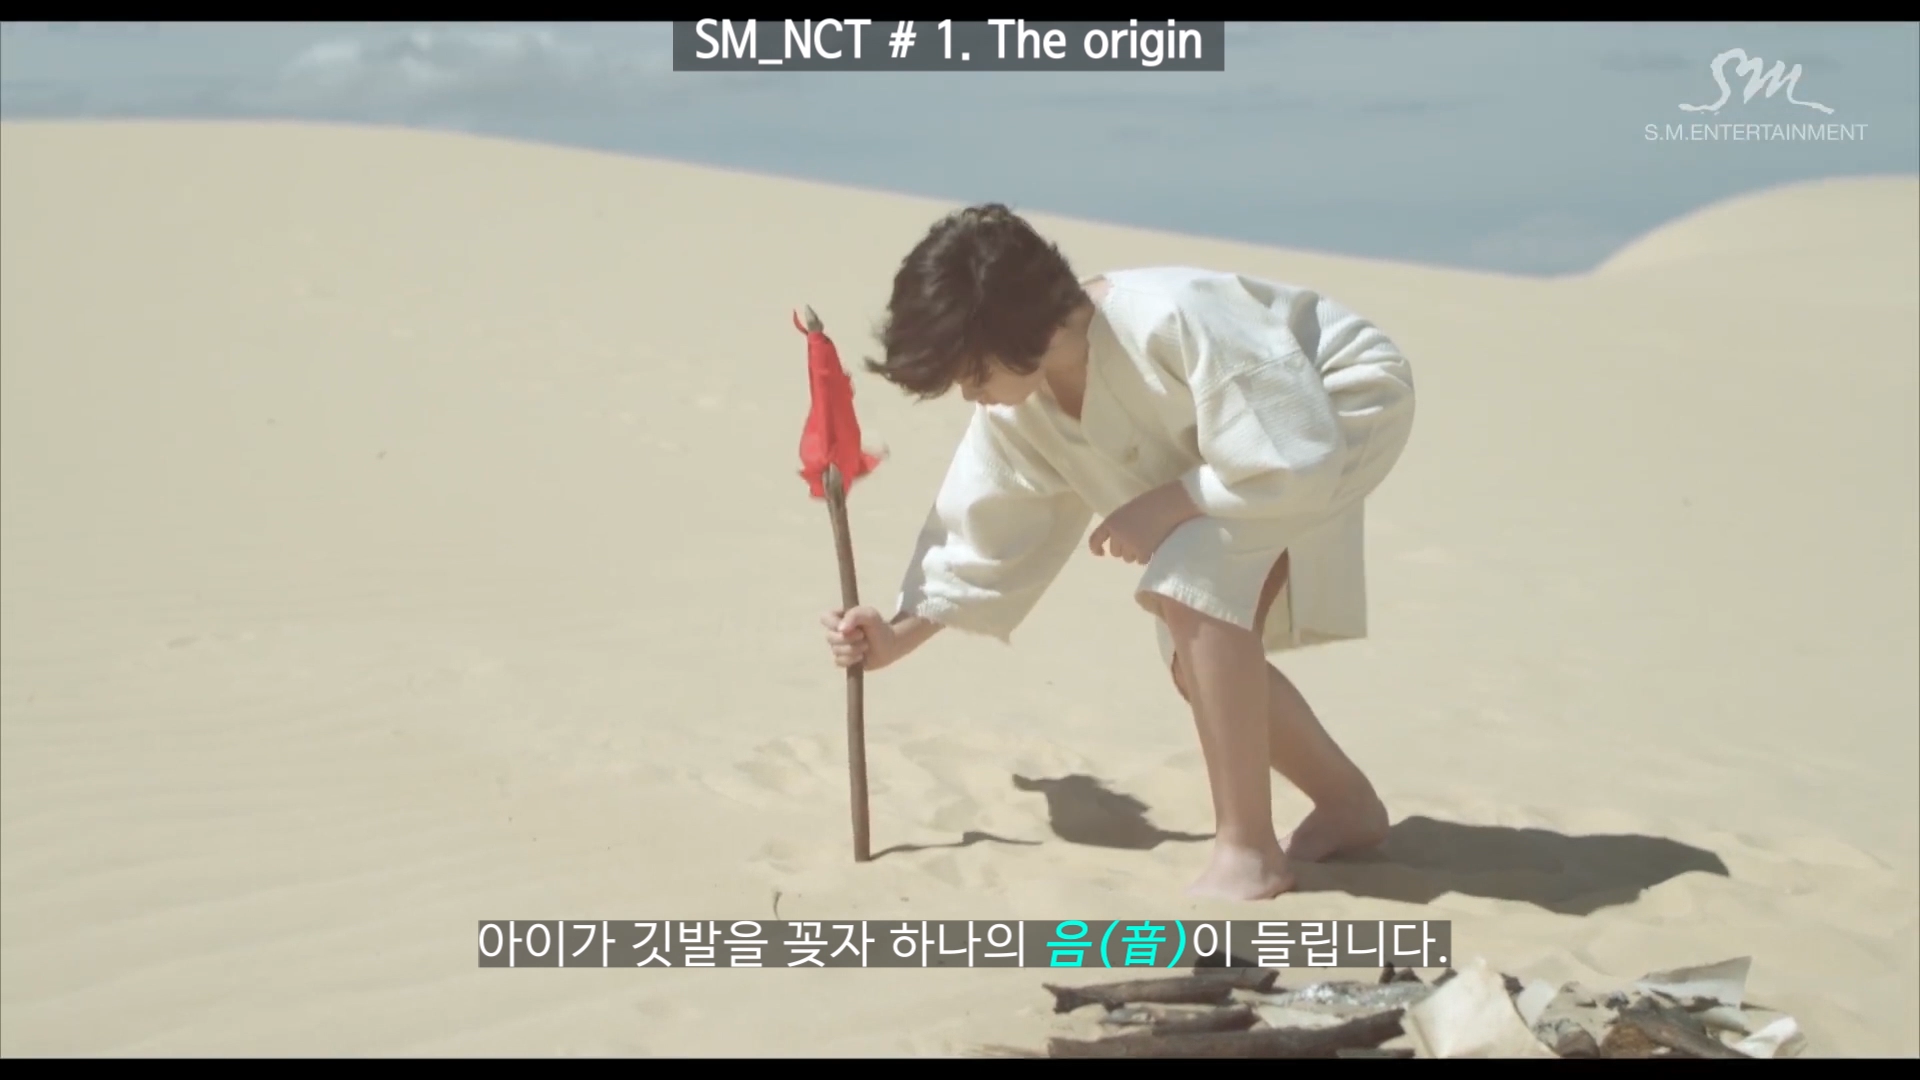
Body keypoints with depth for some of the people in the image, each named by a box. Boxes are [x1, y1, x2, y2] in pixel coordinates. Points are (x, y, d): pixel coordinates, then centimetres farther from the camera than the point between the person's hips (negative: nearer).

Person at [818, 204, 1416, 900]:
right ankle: (1348, 805, 27)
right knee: (1200, 661, 6)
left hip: (1344, 402, -9)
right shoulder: (1015, 413, -12)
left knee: (1195, 589, -28)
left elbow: (1297, 462, -36)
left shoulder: (1171, 324, -40)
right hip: (1252, 436, 9)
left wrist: (1166, 505, -28)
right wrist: (900, 635, -9)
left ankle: (1246, 850, -19)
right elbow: (992, 535, 0)